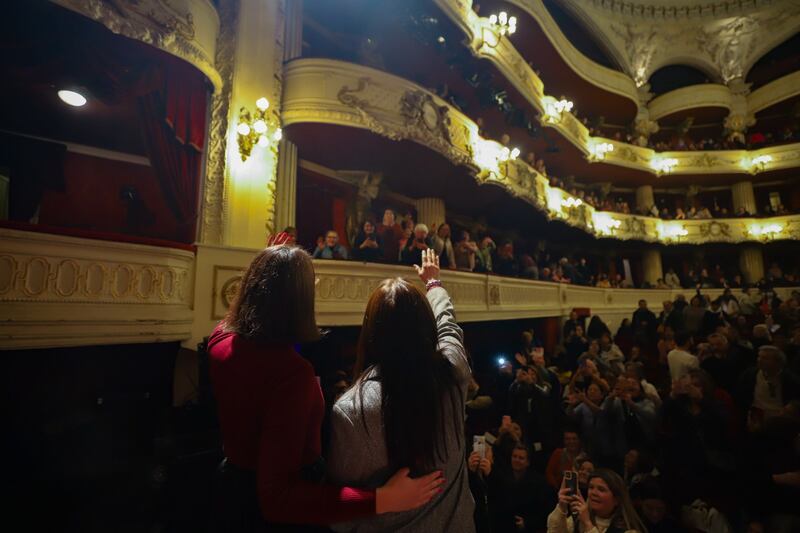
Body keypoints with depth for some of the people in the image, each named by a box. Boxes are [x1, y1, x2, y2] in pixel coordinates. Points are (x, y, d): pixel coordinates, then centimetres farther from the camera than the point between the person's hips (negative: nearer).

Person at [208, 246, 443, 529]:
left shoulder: (219, 339, -14)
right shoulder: (293, 372, -37)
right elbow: (277, 497, -36)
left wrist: (266, 264, 20)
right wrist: (380, 500, -39)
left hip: (236, 480, 7)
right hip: (278, 508, -6)